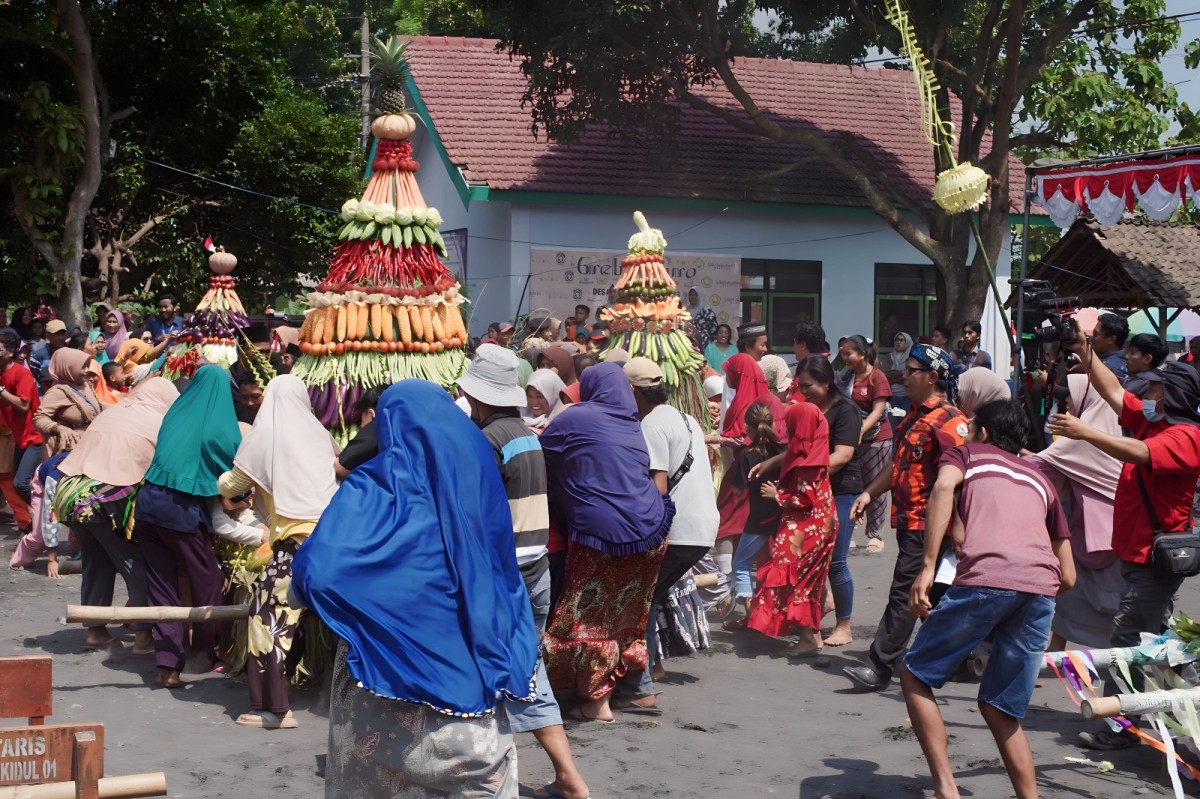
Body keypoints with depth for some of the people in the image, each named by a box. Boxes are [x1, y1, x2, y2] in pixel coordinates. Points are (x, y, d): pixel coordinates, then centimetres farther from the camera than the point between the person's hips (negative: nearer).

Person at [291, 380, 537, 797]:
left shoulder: (374, 489, -12)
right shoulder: (478, 473, 1)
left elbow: (316, 571, -24)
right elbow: (506, 583, 9)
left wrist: (299, 590, -2)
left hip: (389, 670, -3)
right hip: (469, 677, 3)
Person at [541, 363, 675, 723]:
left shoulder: (574, 420, -3)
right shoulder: (632, 424, 14)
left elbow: (541, 454, 7)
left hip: (599, 532, -6)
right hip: (649, 528, 6)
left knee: (589, 616, 4)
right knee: (628, 612, 15)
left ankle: (597, 701, 7)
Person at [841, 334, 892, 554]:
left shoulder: (877, 377, -13)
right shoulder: (848, 376, 7)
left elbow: (878, 411, -19)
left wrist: (861, 430, -31)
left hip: (875, 439, -6)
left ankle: (875, 535, 10)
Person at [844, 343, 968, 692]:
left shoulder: (950, 421, -15)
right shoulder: (915, 416, 16)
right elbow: (900, 465, 26)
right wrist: (869, 493, 17)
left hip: (927, 523, -10)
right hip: (909, 520, 10)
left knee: (904, 595, -9)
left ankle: (879, 668, -8)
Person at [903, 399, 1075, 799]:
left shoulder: (968, 453, 24)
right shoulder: (1039, 480, 35)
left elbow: (944, 486, -3)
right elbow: (1068, 577, 29)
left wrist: (928, 567, -7)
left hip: (985, 580, -5)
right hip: (1042, 590, 5)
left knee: (915, 676, 11)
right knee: (1000, 709, 17)